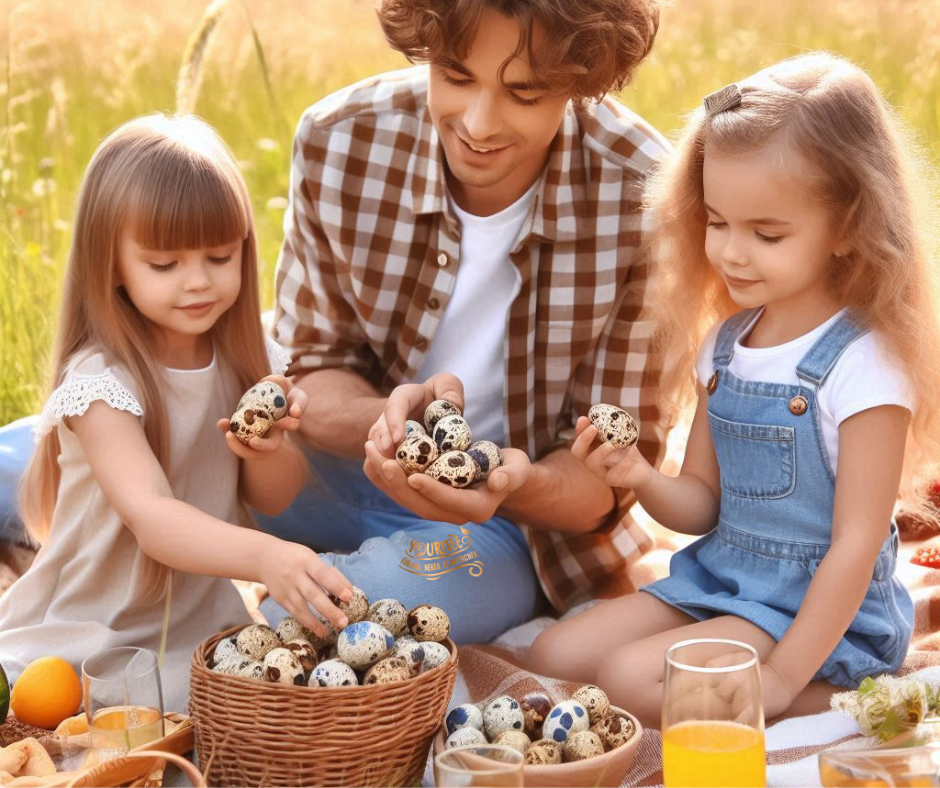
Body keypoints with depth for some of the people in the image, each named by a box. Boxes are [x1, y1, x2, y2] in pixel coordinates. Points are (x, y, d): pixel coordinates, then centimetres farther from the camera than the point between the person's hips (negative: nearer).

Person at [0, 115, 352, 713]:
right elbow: (149, 514, -34)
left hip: (202, 628, 5)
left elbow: (275, 499, 6)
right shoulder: (102, 381, -21)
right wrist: (265, 557, -51)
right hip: (88, 636, -5)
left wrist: (266, 448, -18)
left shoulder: (251, 359, -2)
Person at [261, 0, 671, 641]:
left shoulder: (641, 196, -22)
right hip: (353, 468, 3)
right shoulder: (338, 143, -16)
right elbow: (313, 364, -6)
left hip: (515, 519, -3)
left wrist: (515, 485, -38)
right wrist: (385, 420, -31)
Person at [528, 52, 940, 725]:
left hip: (823, 615, -8)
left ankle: (819, 696, -5)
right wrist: (645, 481, -13)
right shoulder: (725, 345, 5)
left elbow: (857, 542, -18)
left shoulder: (863, 365, -17)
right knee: (552, 657, -2)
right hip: (716, 581, 8)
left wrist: (783, 677, -20)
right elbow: (705, 504, 10)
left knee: (631, 677, -25)